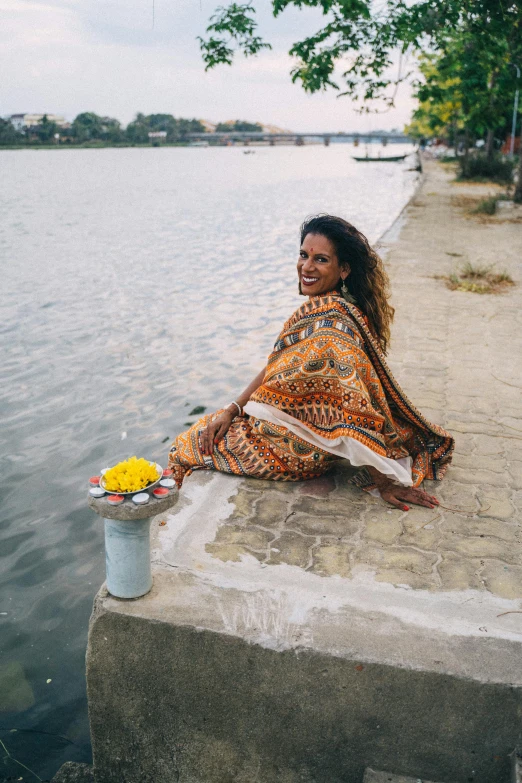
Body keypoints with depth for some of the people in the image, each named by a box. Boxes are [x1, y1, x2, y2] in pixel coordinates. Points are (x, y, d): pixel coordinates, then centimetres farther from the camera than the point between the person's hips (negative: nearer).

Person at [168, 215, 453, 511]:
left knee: (189, 447, 9)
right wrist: (233, 409, 1)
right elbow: (276, 367, 8)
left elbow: (354, 408, -30)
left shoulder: (329, 321, -29)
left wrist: (383, 481, -28)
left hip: (301, 443, -9)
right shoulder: (320, 307, 2)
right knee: (206, 429, 25)